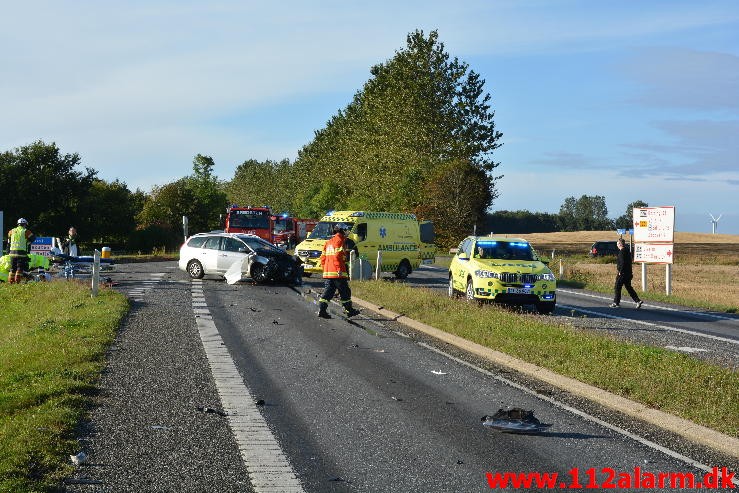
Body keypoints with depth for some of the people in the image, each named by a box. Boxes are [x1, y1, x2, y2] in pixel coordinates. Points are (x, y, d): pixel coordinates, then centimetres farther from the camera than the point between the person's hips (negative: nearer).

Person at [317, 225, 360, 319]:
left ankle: (322, 310, -5)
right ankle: (349, 310, 11)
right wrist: (339, 269, -21)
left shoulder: (328, 242, 19)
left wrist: (324, 269, 24)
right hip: (337, 273, -8)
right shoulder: (339, 241, -7)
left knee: (328, 291, 5)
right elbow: (337, 256, -19)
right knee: (345, 292, 3)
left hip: (327, 273, 8)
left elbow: (323, 258, 19)